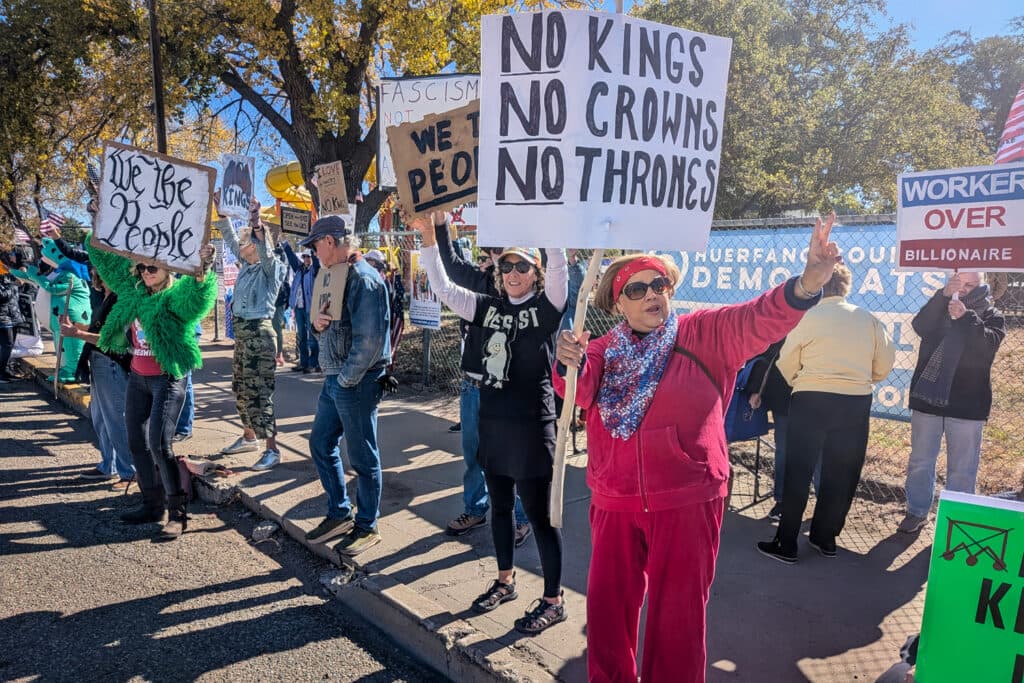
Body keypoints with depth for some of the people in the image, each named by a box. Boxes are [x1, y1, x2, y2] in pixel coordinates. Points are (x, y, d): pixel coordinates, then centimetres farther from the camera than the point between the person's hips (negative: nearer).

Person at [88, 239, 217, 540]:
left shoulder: (176, 297, -12)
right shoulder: (133, 292, 9)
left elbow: (197, 291, -36)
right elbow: (107, 259, 20)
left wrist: (202, 269, -53)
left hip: (167, 379, -8)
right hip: (137, 378, 8)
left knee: (159, 443, -15)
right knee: (137, 442, 11)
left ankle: (178, 512, -5)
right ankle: (152, 504, 24)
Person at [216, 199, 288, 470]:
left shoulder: (272, 267, -9)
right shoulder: (246, 264, 12)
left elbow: (265, 250, -29)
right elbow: (230, 238, 20)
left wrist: (256, 224, -42)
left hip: (259, 332, -9)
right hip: (241, 332, 9)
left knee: (258, 392, -10)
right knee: (240, 388, 17)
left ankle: (272, 450, -6)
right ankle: (249, 437, 32)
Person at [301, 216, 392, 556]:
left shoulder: (363, 279, -18)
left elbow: (369, 340, -25)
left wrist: (346, 379, -16)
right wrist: (317, 324, -5)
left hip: (356, 383, -10)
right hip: (335, 379, 10)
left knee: (363, 457, 4)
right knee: (320, 444, 18)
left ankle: (367, 527, 21)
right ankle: (340, 514, 33)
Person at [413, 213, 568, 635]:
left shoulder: (547, 307, -6)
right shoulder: (489, 307, 7)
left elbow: (558, 268, -23)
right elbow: (443, 288, 4)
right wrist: (429, 237, -2)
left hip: (532, 425, -6)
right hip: (493, 421, 6)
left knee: (538, 514, 2)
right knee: (500, 507, 19)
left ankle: (553, 601, 19)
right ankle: (505, 582, 39)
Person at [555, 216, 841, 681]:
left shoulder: (705, 335, -4)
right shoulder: (605, 351, 4)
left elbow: (759, 319, -20)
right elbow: (580, 392, -13)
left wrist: (807, 283, -39)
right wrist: (572, 364, -36)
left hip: (687, 500, -3)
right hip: (614, 502, 3)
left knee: (678, 612, 12)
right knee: (607, 603, 17)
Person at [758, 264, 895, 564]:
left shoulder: (807, 317, -7)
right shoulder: (868, 319, 4)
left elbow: (787, 363, -2)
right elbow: (885, 362, 6)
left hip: (811, 401, -3)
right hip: (857, 403, 4)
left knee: (797, 472, 5)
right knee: (841, 474, 16)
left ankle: (786, 543, 9)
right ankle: (825, 538, 26)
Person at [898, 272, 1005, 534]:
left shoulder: (992, 316, 4)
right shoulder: (939, 309, 9)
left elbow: (988, 345, -16)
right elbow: (920, 326, -14)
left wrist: (966, 317, -27)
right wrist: (943, 295, -21)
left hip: (967, 405, -2)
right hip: (927, 398, 2)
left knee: (961, 469, 3)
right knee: (920, 461, 9)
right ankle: (917, 512, 21)